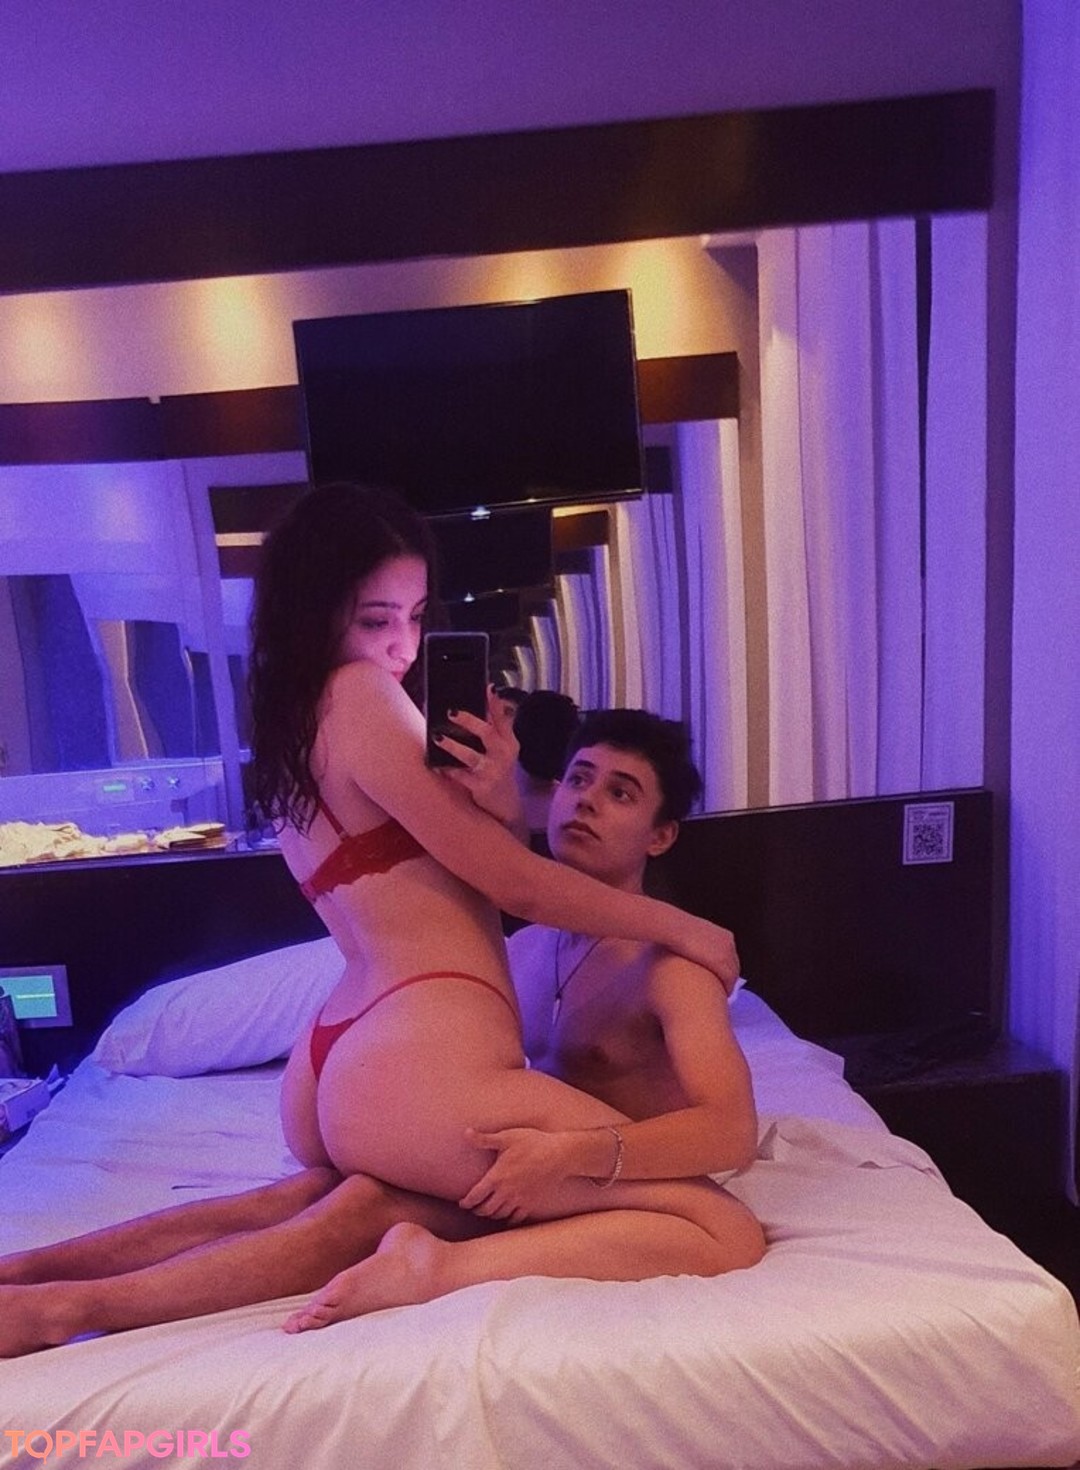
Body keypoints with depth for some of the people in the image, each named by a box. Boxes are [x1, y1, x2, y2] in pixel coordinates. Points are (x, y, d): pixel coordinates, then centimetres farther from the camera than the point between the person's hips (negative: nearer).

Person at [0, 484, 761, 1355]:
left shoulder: (291, 726, 20)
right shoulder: (360, 695, -7)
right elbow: (516, 885, -4)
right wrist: (680, 926, 7)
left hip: (332, 1068, 10)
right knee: (725, 1233, -4)